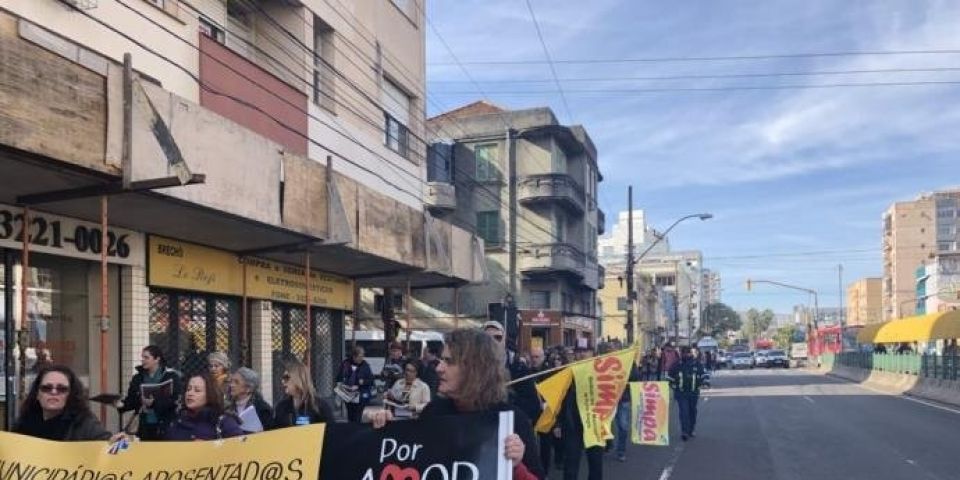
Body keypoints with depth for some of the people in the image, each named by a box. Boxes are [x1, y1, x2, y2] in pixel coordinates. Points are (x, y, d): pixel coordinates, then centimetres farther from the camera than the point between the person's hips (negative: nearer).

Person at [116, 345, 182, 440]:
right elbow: (132, 399, 10)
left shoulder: (171, 376, -5)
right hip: (145, 426, 5)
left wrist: (154, 403, -26)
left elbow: (177, 400, -14)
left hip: (165, 427, -5)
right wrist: (122, 404, -12)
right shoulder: (138, 377, 11)